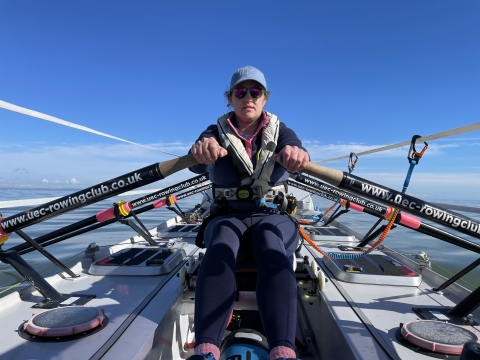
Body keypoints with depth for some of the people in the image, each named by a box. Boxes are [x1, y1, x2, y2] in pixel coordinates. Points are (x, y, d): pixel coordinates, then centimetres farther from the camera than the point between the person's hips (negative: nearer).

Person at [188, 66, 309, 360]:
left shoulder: (281, 132, 6)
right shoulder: (216, 133, 4)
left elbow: (295, 152, -18)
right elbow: (197, 164, -18)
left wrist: (297, 155, -44)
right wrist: (202, 151, -44)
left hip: (272, 215, 0)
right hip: (227, 216, 0)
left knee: (272, 246, -34)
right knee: (221, 244, -34)